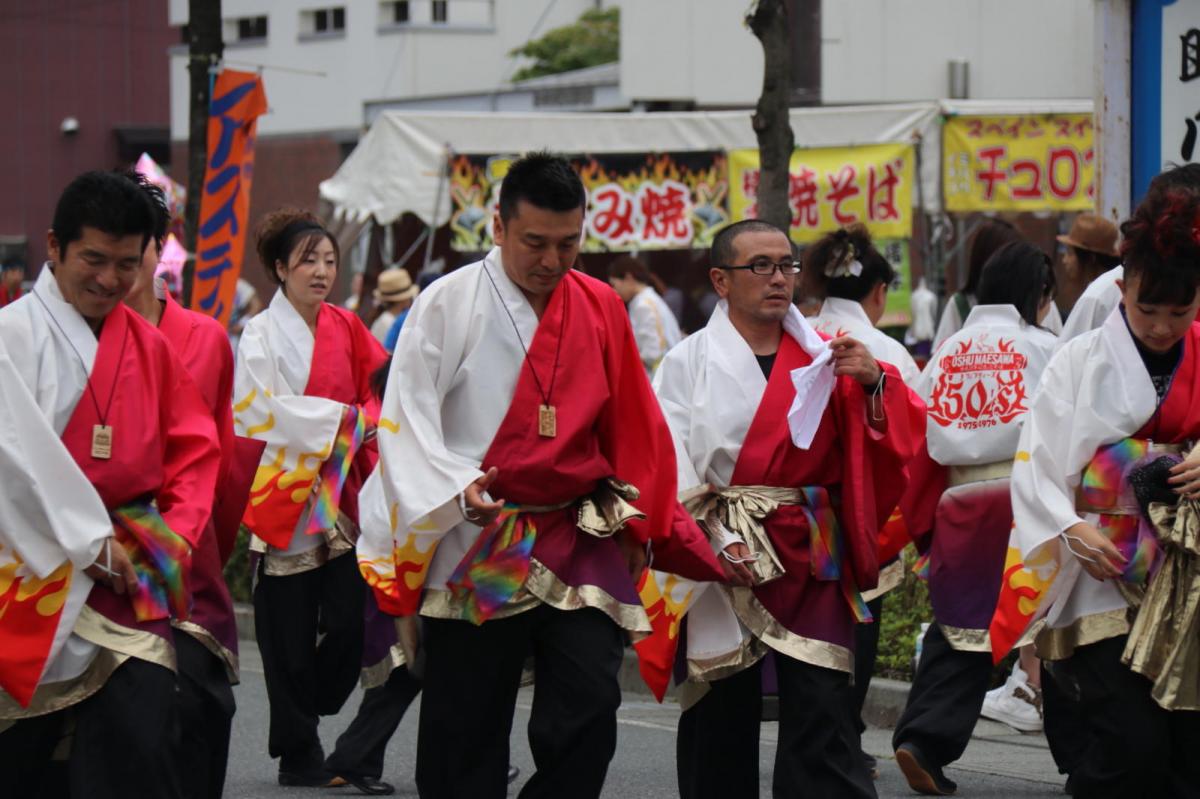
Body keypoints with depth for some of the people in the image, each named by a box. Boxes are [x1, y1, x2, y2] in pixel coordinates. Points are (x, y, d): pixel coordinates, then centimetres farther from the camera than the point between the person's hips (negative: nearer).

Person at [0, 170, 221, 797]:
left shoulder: (148, 345, 12)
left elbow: (193, 449, 16)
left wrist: (174, 540, 0)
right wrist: (89, 544, -13)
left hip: (127, 582, 3)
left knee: (138, 747, -9)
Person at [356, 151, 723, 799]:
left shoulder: (601, 308, 8)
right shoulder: (449, 304, -2)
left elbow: (632, 429, 14)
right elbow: (405, 421, -5)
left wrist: (637, 523, 11)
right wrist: (455, 491, -20)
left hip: (583, 543, 3)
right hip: (475, 547, -2)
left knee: (590, 710, -10)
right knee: (465, 730, 2)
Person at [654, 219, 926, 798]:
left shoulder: (825, 358, 10)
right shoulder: (689, 363, 3)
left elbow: (899, 439, 5)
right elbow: (673, 466, -6)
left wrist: (873, 382, -13)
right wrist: (718, 541, -18)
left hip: (812, 555, 1)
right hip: (722, 556, -1)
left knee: (821, 709, -7)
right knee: (721, 712, 5)